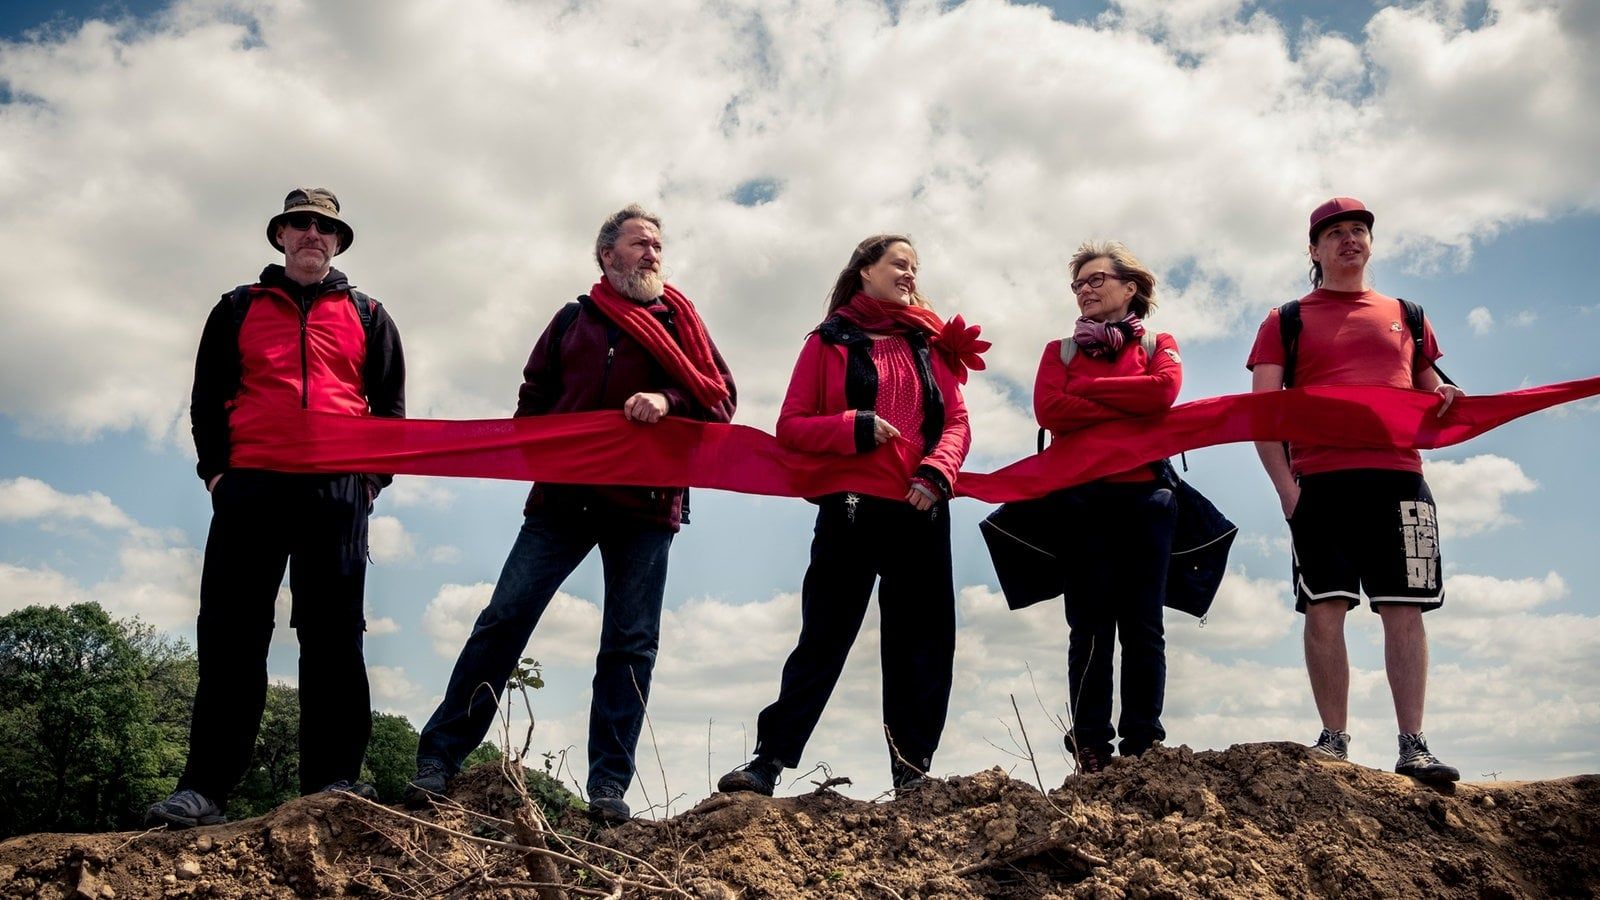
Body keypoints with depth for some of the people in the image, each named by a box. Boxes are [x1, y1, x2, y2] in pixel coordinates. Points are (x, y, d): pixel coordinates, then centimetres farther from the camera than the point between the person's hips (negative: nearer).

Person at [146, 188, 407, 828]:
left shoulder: (367, 316, 19)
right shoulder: (238, 309, 20)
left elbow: (390, 402, 14)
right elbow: (207, 396, 14)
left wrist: (375, 474, 1)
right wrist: (215, 468, 1)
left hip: (338, 488, 0)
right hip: (251, 486, 1)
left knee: (333, 632, -3)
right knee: (232, 632, -4)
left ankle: (333, 779, -1)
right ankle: (204, 787, -4)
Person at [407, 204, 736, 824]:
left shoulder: (679, 323, 14)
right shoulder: (574, 319, 16)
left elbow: (721, 397, 4)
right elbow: (533, 397, 17)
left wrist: (669, 400, -14)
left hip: (646, 502, 0)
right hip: (563, 495, 1)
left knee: (631, 644, -1)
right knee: (504, 619, -3)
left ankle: (608, 787, 4)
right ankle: (438, 760, 4)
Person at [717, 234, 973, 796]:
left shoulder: (930, 342, 14)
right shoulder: (829, 342, 6)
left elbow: (957, 422, 6)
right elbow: (790, 427, -1)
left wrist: (935, 474, -13)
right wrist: (857, 428, -16)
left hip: (921, 511, 3)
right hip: (849, 510, -3)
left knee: (922, 643, 4)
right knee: (823, 638, -2)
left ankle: (912, 771, 11)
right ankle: (769, 761, 3)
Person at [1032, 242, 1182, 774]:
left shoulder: (1158, 345, 16)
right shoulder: (1061, 350, 17)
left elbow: (1164, 390, -8)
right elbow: (1048, 410, -3)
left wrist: (1087, 390, -2)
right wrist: (1129, 409, -6)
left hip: (1144, 497, 0)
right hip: (1081, 499, 0)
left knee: (1142, 625, -2)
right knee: (1090, 627, -3)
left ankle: (1143, 746, 0)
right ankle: (1091, 752, -3)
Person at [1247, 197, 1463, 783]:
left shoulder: (1404, 316, 22)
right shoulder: (1286, 322, 14)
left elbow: (1431, 392, 25)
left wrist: (1447, 400, -1)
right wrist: (1284, 484, -8)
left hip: (1398, 477, 2)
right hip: (1319, 482, -1)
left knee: (1404, 611, -5)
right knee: (1324, 609, -6)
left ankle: (1413, 745, -3)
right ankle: (1333, 740, 1)